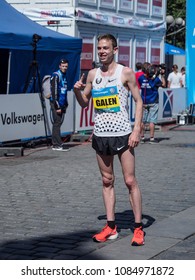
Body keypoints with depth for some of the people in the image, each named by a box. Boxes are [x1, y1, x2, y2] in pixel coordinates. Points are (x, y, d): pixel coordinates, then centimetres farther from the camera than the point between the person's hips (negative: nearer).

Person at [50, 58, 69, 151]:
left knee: (58, 123, 10)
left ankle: (56, 143, 14)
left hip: (62, 103, 8)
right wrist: (57, 106, -18)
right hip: (56, 103, -8)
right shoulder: (56, 75, -10)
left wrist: (65, 104, 20)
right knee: (57, 123, -8)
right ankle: (57, 145, -8)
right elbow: (54, 91, -15)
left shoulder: (64, 75, 17)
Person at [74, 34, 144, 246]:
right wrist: (77, 91, -4)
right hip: (100, 135, 5)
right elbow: (84, 103, 18)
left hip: (122, 134, -5)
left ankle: (138, 228, 2)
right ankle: (111, 227, 15)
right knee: (107, 181, 9)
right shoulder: (92, 74, 9)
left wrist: (137, 129, -12)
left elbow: (138, 101, -3)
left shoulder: (126, 73, -3)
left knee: (130, 181, -4)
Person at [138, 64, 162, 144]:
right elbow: (163, 85, 2)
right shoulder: (156, 79, -13)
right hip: (153, 103, -4)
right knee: (152, 121, -2)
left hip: (144, 103, 4)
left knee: (142, 120, 9)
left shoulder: (141, 78, -3)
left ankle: (142, 137, 12)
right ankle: (151, 138, -2)